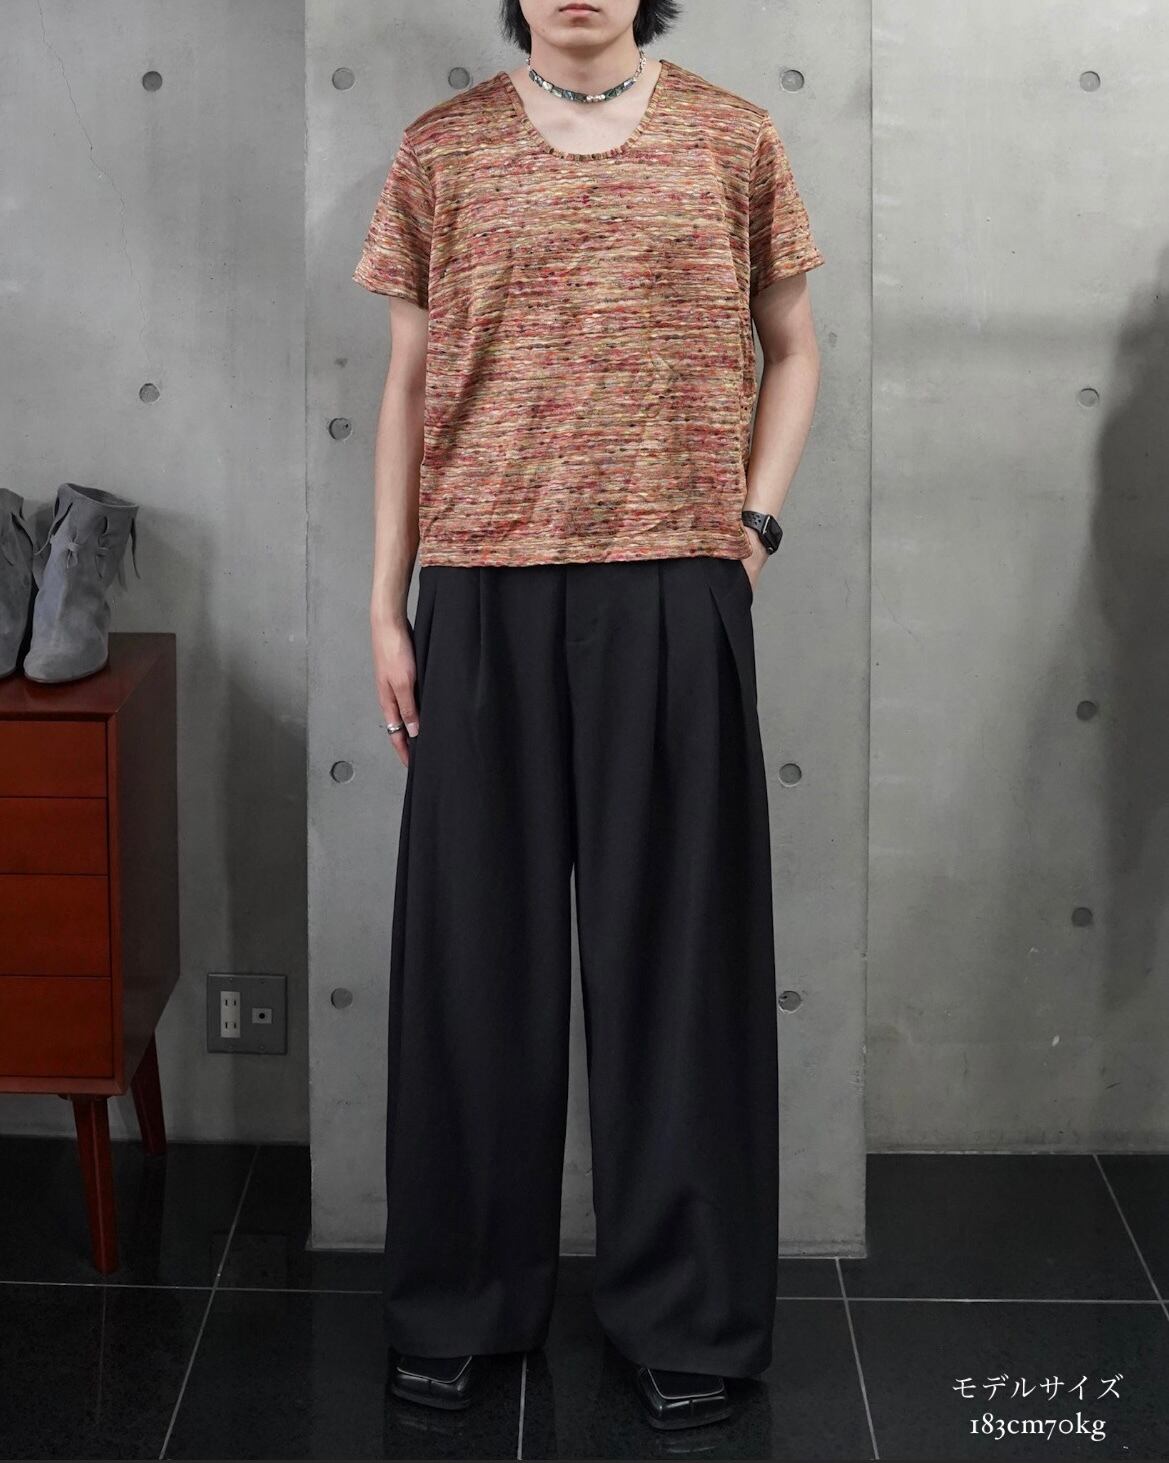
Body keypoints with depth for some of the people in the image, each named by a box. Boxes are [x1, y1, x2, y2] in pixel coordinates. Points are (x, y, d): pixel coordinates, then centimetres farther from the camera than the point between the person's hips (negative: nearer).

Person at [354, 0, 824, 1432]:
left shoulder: (731, 139, 6)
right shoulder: (441, 150, 7)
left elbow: (792, 349, 13)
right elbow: (409, 388, 8)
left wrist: (754, 523, 0)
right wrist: (387, 605, 4)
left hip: (674, 590, 0)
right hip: (485, 594, 1)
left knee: (671, 939, 4)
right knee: (480, 938, 6)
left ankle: (681, 1310, 17)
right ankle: (461, 1298, 20)